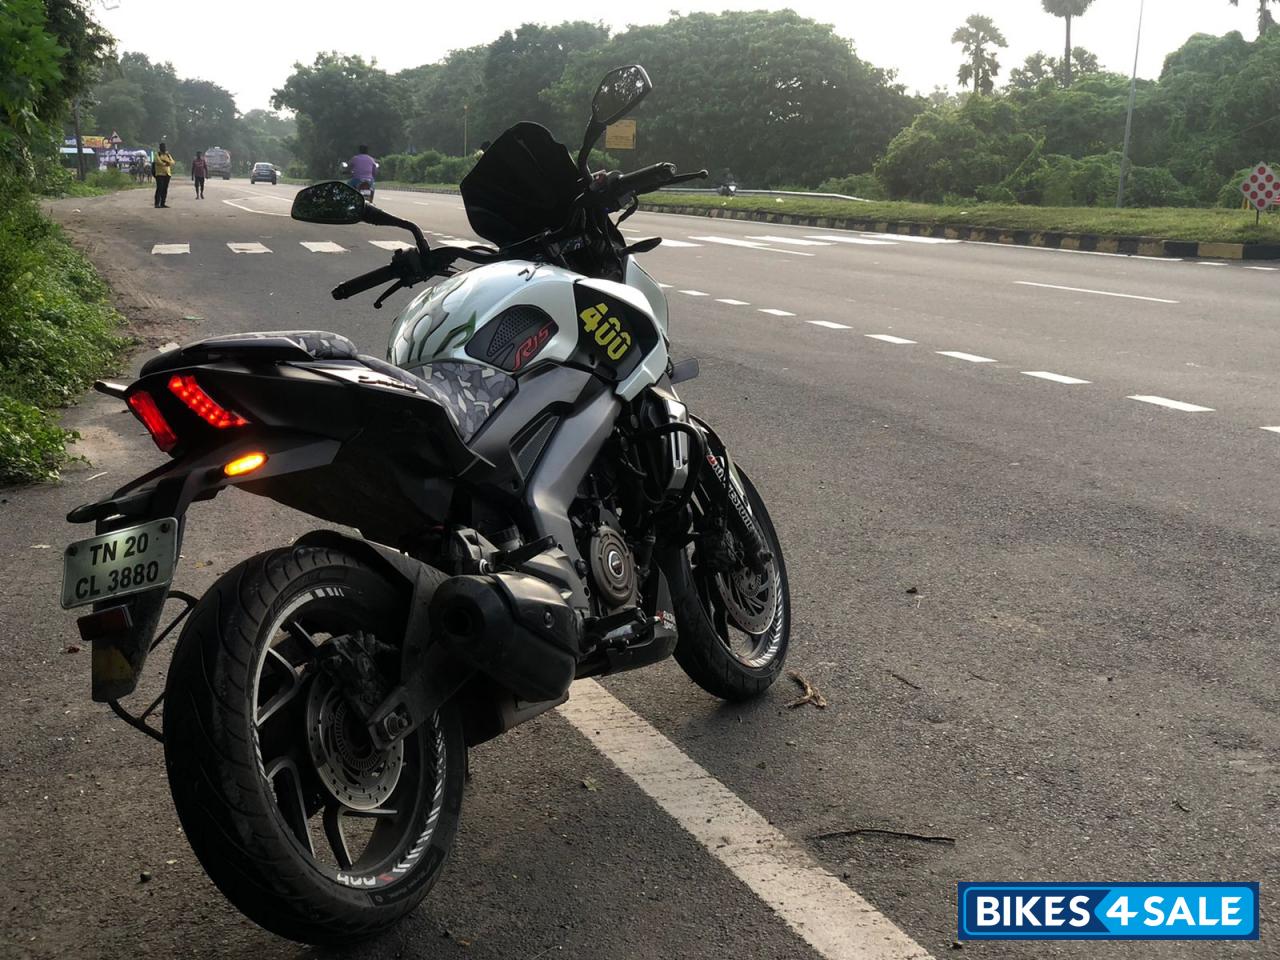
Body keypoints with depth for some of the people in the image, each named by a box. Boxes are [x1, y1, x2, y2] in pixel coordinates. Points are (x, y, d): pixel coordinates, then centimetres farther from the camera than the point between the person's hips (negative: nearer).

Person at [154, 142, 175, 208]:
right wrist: (166, 163, -8)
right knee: (159, 189, -11)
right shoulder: (157, 154, 2)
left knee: (165, 189, 3)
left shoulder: (168, 155, 18)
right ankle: (157, 204, -12)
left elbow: (172, 162, 3)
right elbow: (158, 162, -14)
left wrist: (166, 162, -14)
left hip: (167, 174, 5)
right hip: (160, 173, -5)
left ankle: (163, 203, 7)